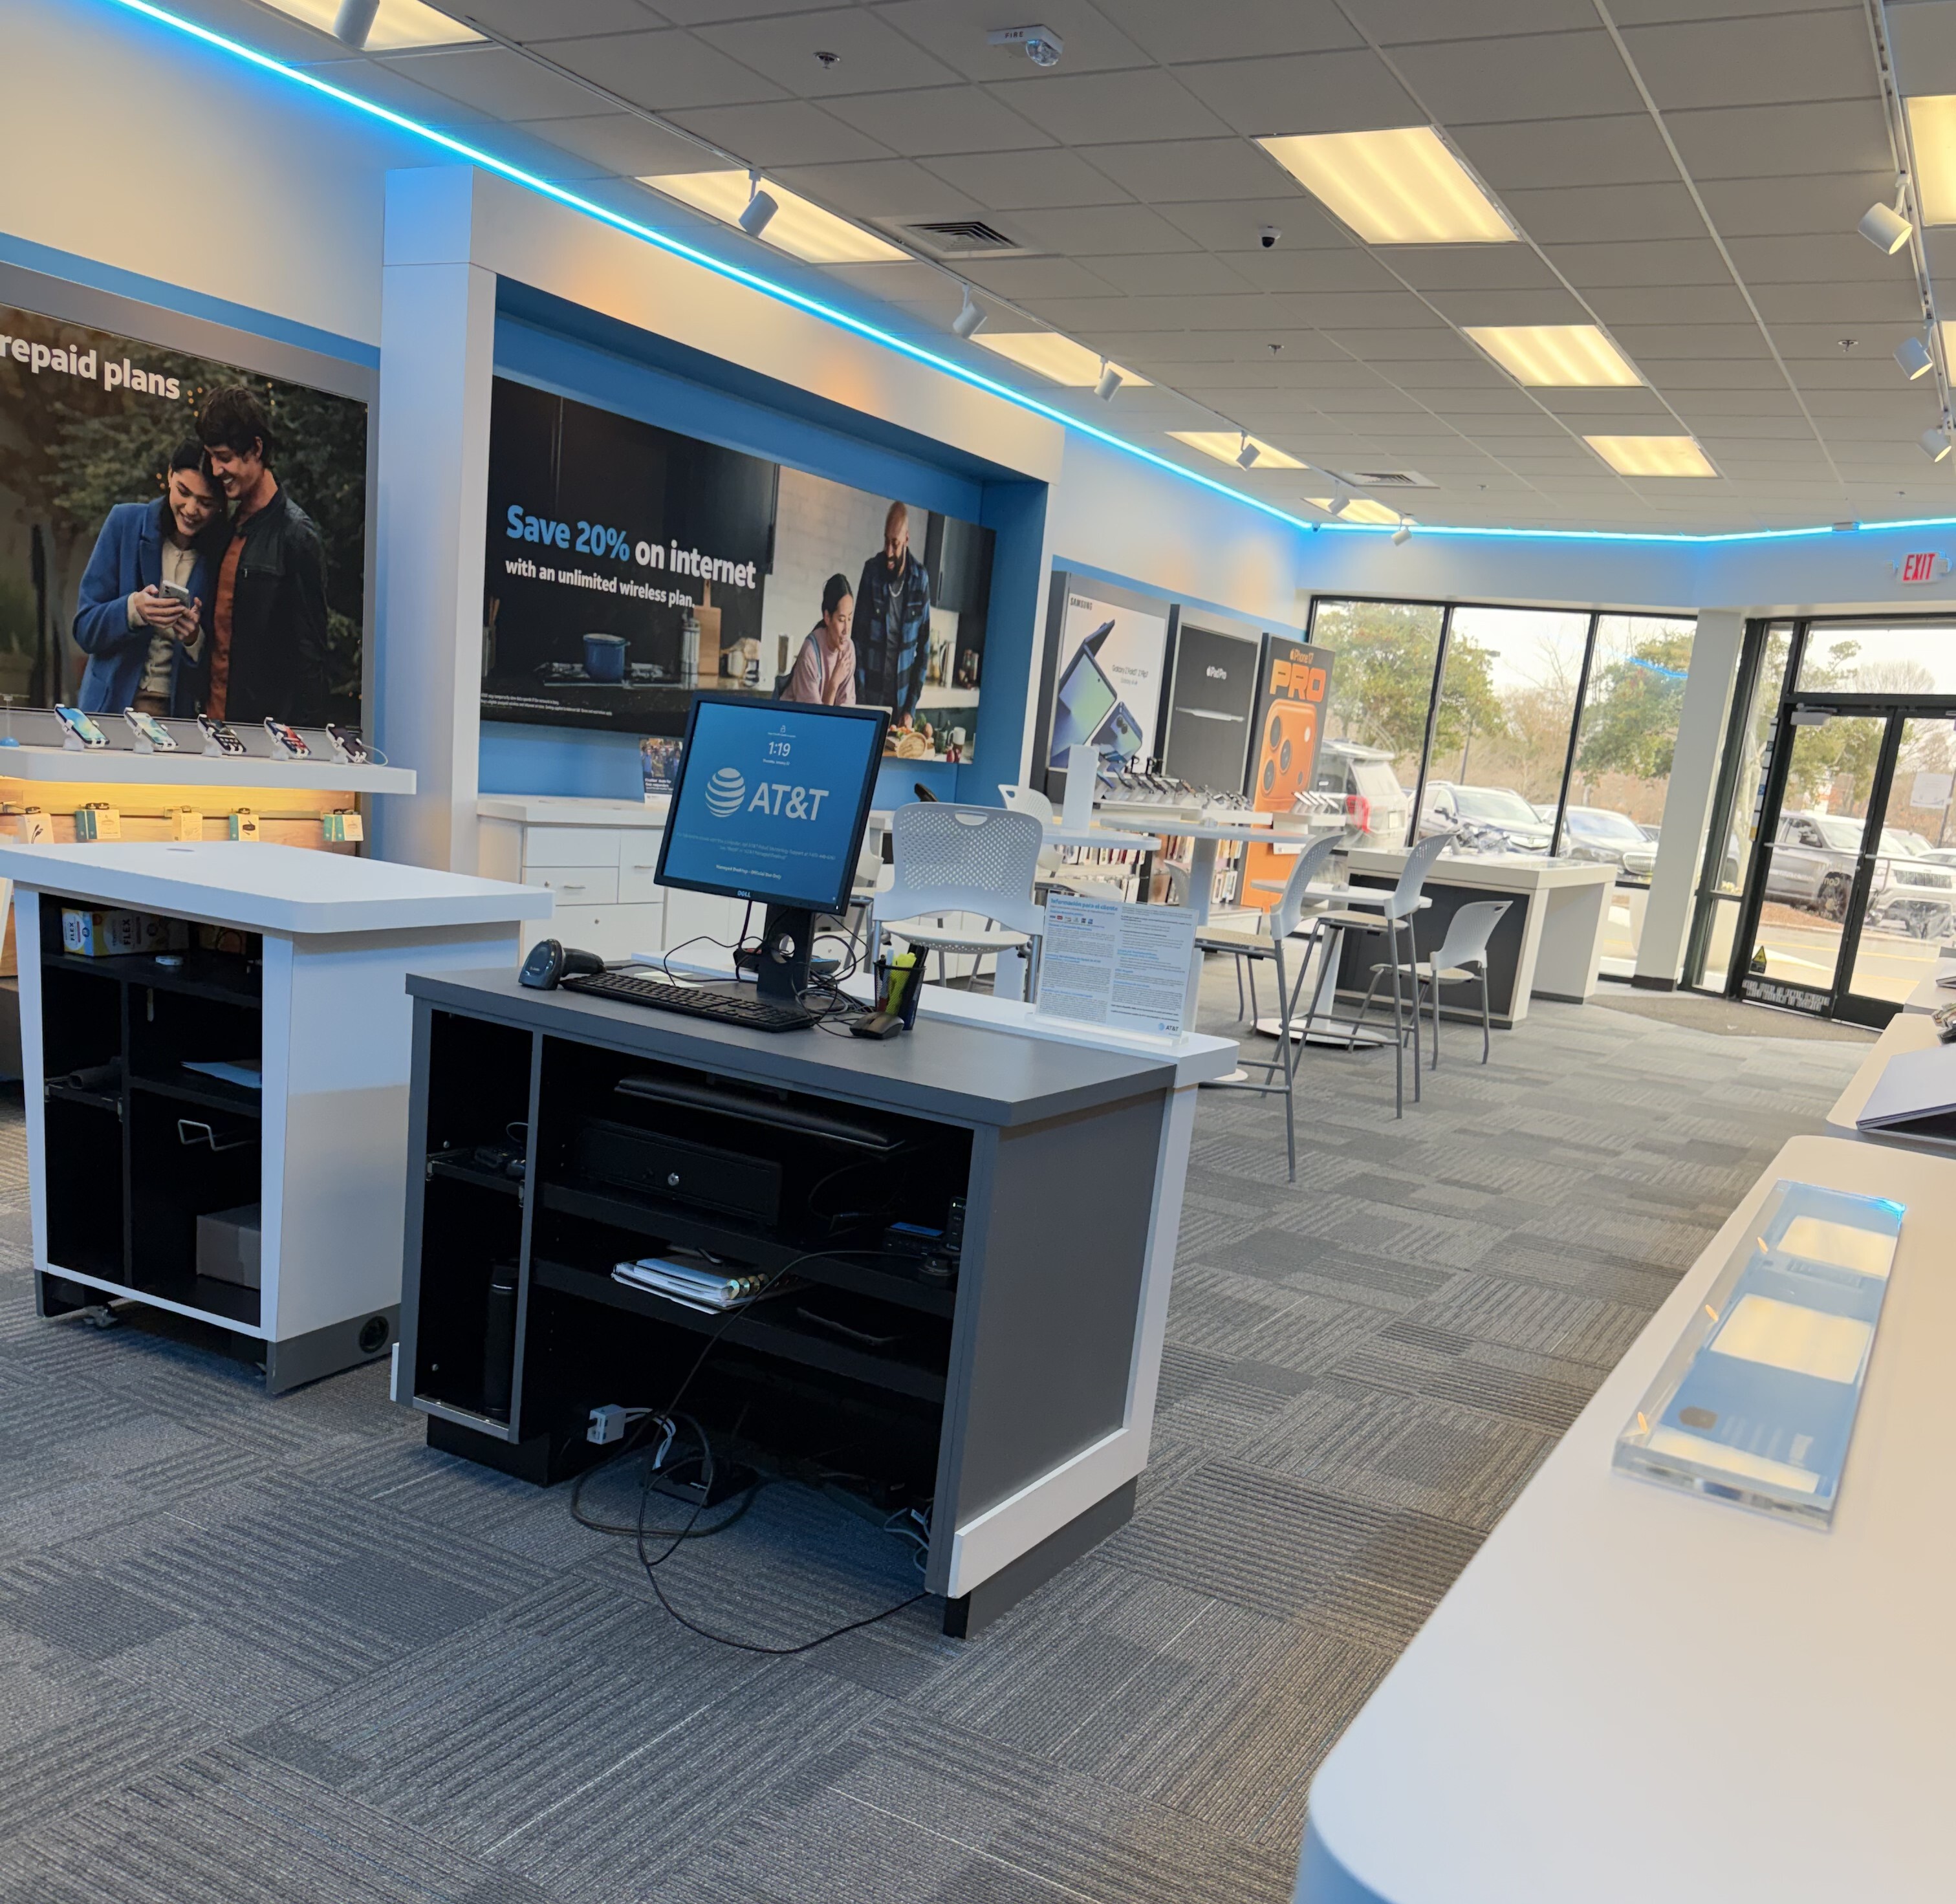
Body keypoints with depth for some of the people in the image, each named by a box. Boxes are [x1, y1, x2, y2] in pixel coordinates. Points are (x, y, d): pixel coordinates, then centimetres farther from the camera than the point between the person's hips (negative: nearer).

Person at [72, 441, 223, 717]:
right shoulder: (125, 522, 1)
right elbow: (85, 631, 0)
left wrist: (195, 640, -19)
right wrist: (133, 609, -19)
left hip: (184, 712, 0)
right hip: (114, 703, 0)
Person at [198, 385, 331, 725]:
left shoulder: (296, 534, -10)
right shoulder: (230, 528, 14)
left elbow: (310, 651, -12)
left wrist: (302, 733, -15)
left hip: (267, 721, -7)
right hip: (217, 714, 7)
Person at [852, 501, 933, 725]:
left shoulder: (920, 579, -4)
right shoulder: (872, 570, -8)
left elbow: (924, 647, 1)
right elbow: (859, 637, -6)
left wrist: (911, 709, -3)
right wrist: (860, 701, -12)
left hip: (902, 698, 1)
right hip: (871, 696, -1)